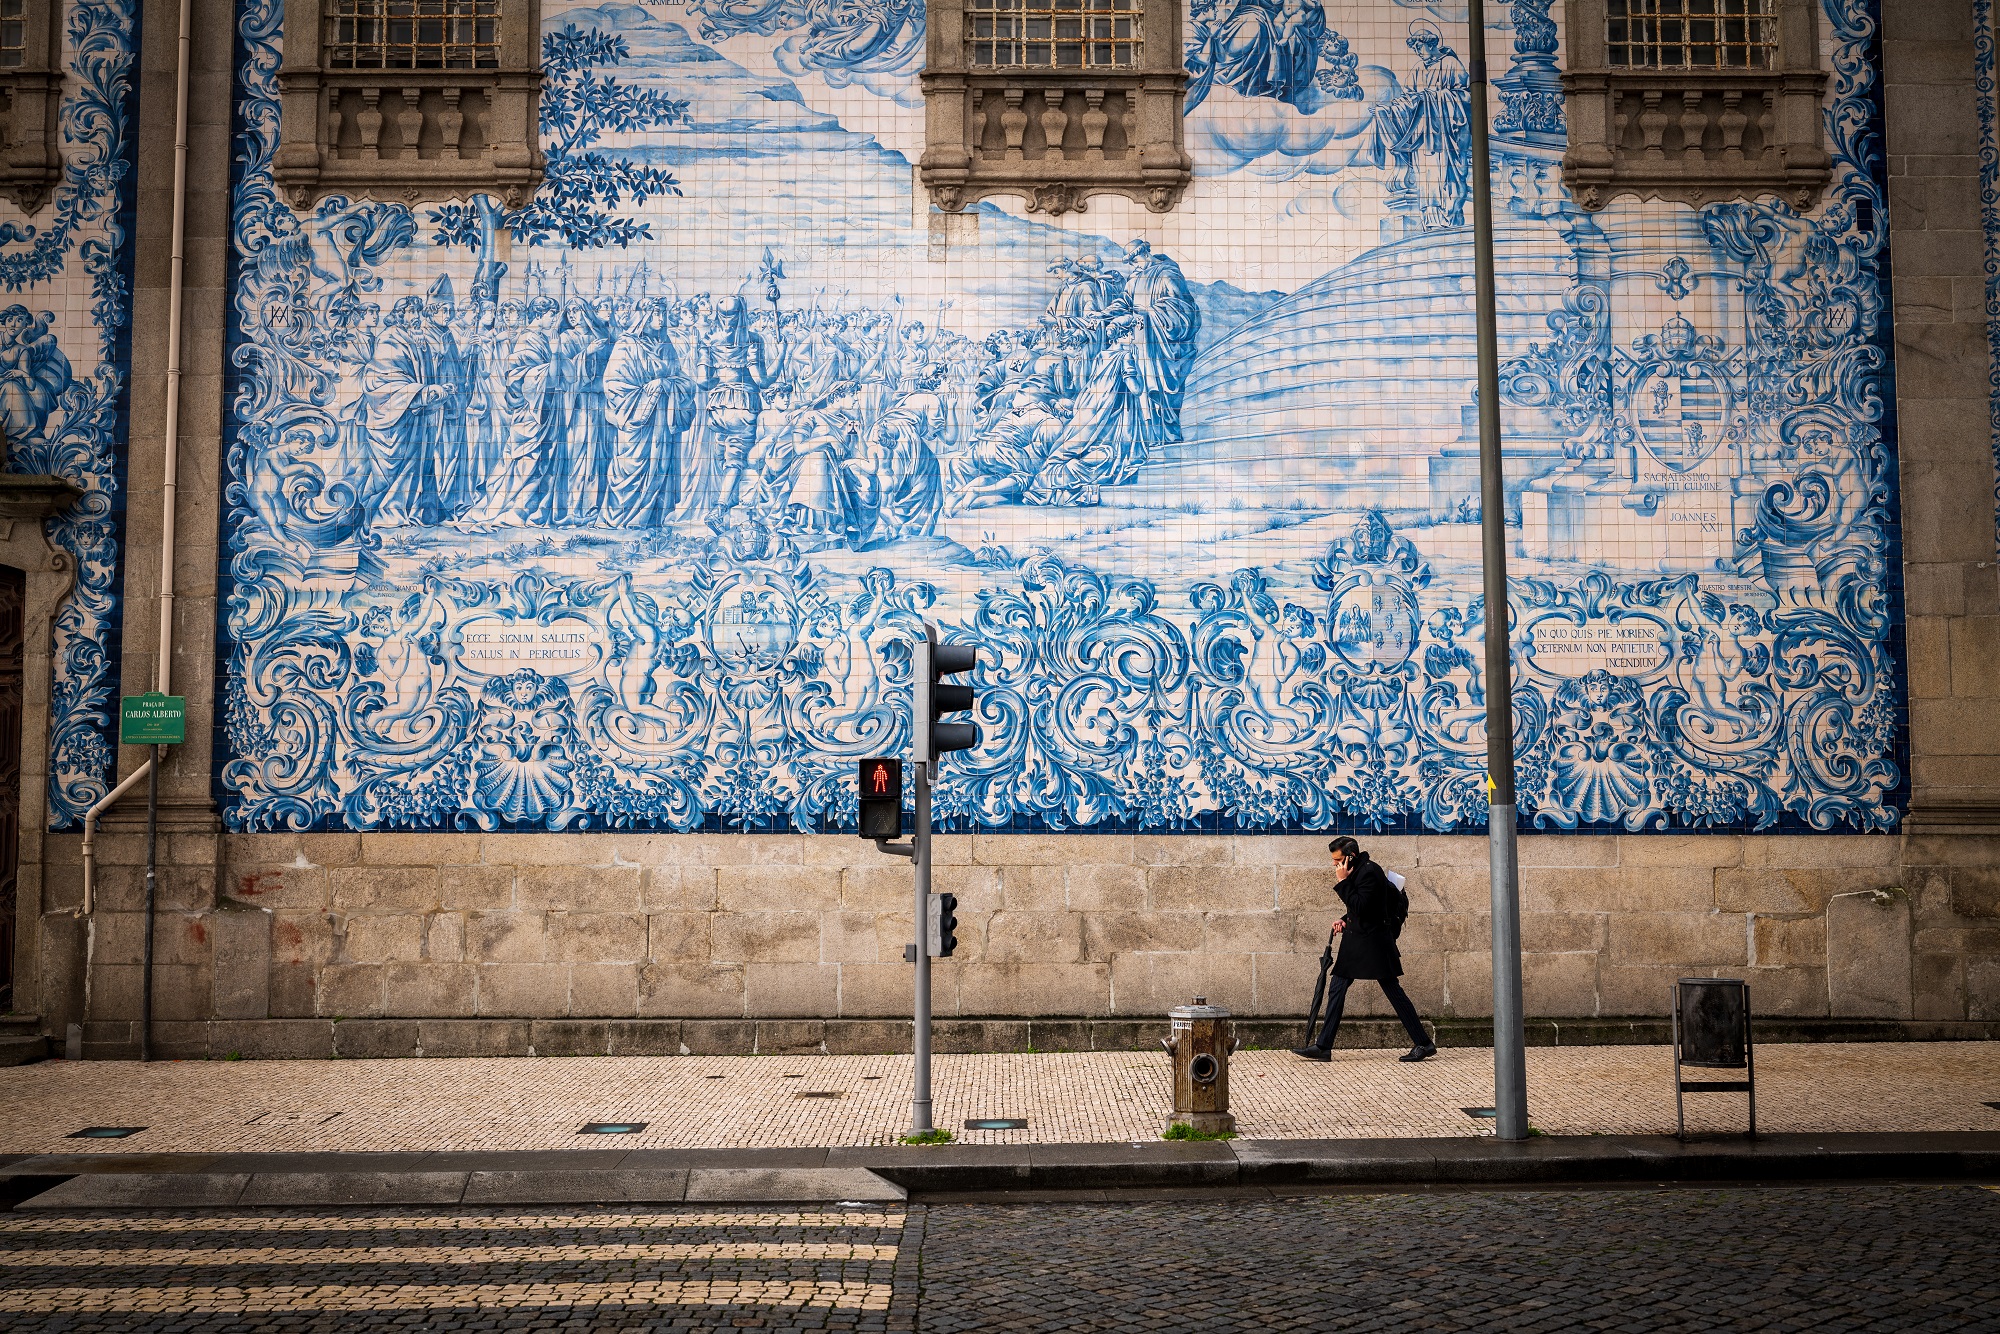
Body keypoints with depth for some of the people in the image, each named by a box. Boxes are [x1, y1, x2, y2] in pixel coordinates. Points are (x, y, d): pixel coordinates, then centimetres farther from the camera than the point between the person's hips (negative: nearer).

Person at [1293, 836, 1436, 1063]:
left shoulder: (1369, 872, -17)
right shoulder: (1358, 870, 14)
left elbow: (1360, 906, -24)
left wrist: (1343, 881, -20)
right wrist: (1346, 920, 9)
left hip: (1373, 940, -10)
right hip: (1357, 941, 10)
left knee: (1393, 990, -4)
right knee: (1336, 988, 6)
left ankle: (1424, 1044, 5)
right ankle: (1323, 1047, 8)